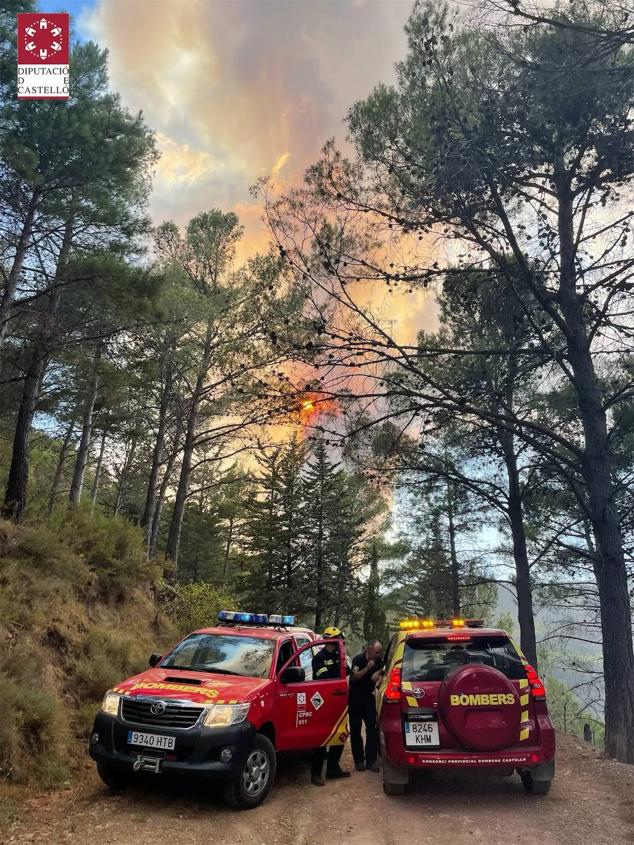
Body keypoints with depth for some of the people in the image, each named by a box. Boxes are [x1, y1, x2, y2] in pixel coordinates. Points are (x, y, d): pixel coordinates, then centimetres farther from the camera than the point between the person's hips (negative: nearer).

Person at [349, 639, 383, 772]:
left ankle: (371, 761, 3)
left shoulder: (378, 661, -2)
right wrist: (367, 668, -32)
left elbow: (382, 669, 14)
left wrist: (378, 673, -9)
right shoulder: (358, 659, -16)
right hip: (355, 698, -4)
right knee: (355, 730, 3)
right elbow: (354, 677, -23)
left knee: (373, 728, -4)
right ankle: (359, 760, 13)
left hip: (368, 697, 4)